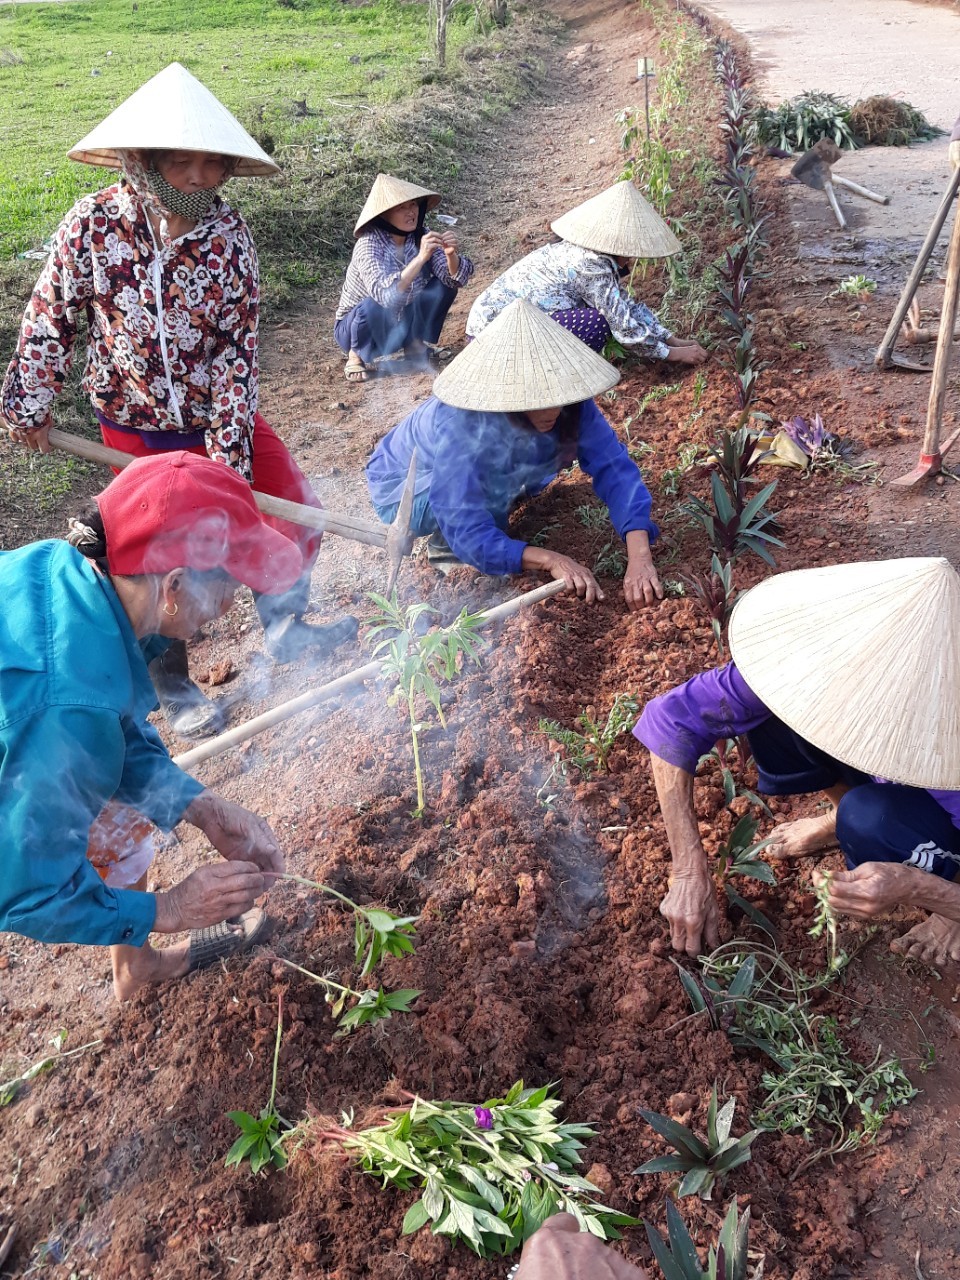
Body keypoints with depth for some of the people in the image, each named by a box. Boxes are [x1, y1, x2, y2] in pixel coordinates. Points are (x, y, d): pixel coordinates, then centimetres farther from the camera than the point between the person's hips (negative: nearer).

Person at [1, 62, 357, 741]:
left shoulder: (228, 233, -13)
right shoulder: (93, 224, -17)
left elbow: (238, 346, -13)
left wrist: (229, 447, -17)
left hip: (219, 413, 2)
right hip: (136, 424, -2)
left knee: (295, 508, 2)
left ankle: (284, 630, 28)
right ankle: (170, 683, 28)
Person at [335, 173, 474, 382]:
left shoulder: (420, 236, -12)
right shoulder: (369, 244, -27)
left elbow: (456, 279, -16)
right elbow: (384, 295, -43)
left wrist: (451, 255, -37)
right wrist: (420, 258, -50)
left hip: (402, 325, 5)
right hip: (359, 326, -4)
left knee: (443, 284, -14)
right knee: (374, 306, -37)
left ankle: (416, 344, 4)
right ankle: (356, 356, -7)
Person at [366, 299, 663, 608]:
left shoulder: (569, 405, -26)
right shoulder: (460, 426, -40)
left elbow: (614, 467, -29)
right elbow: (469, 535, -43)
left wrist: (639, 557, -44)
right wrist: (552, 560, -54)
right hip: (404, 493, -6)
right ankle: (445, 546, -4)